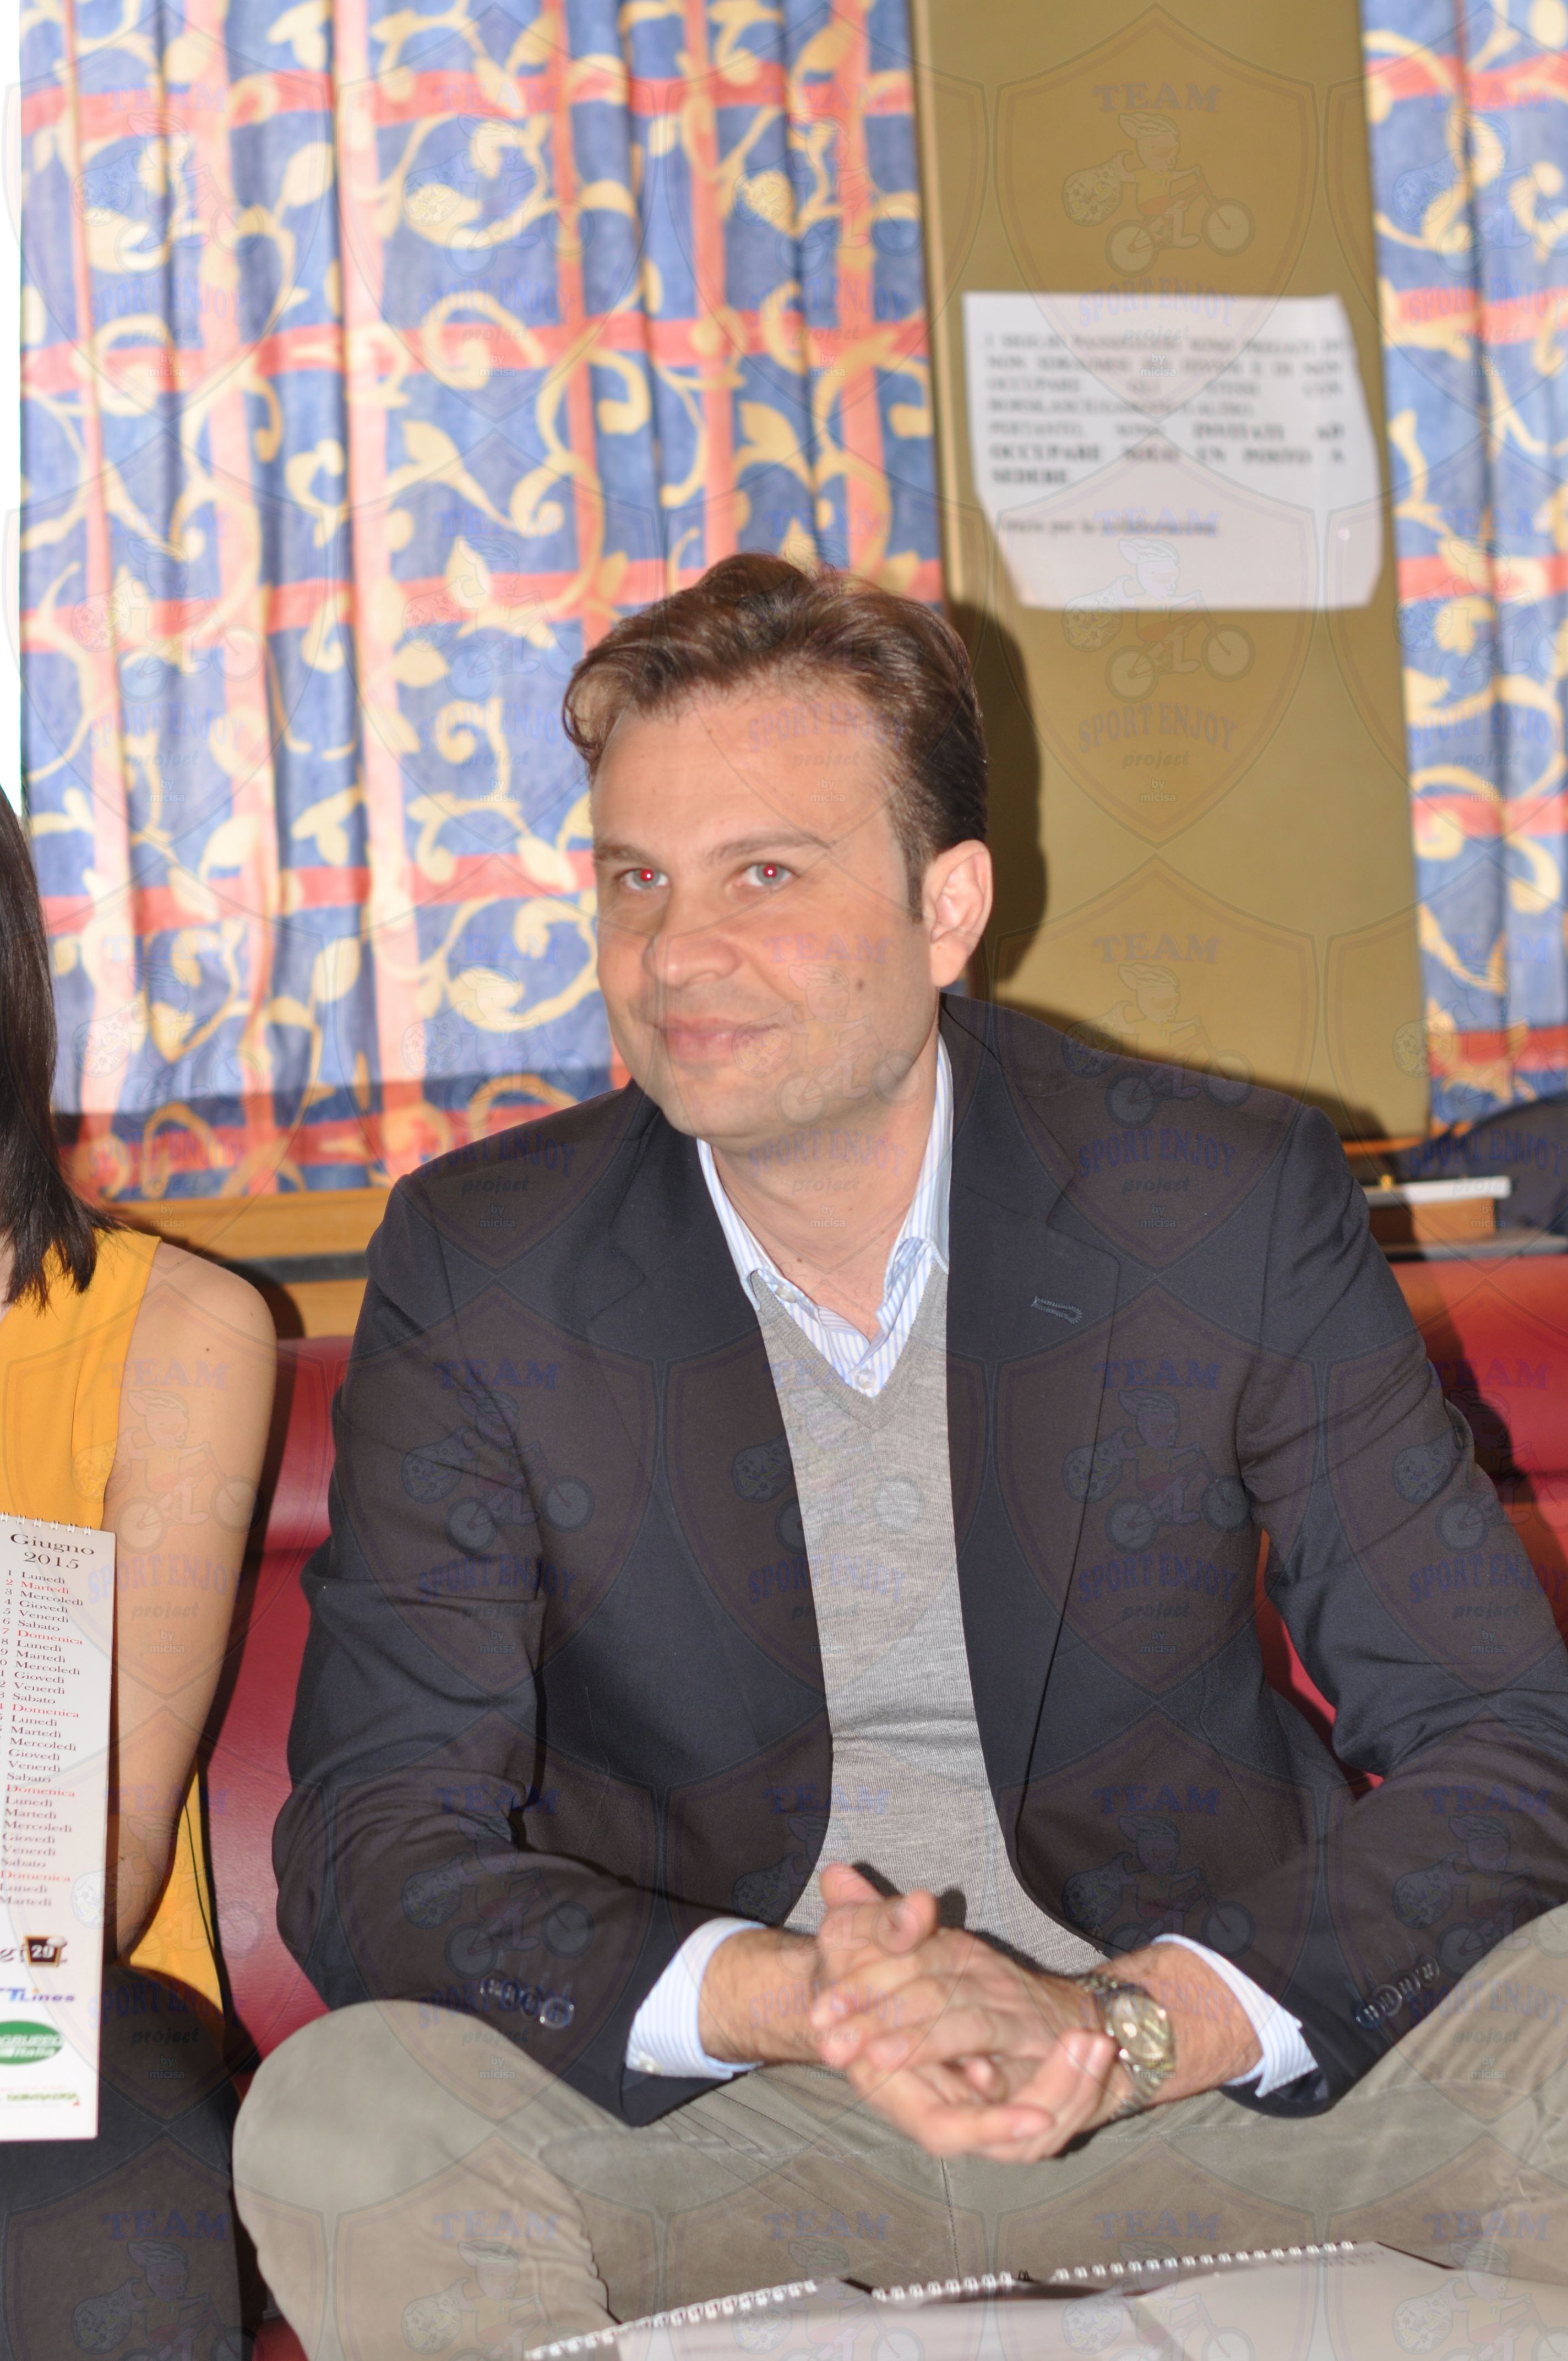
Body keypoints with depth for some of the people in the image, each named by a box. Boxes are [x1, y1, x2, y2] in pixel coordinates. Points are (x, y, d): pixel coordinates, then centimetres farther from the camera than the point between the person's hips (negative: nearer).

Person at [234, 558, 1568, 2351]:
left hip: (1207, 2086, 1)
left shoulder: (1234, 1205, -5)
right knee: (342, 2125, -29)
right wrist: (787, 1999, -25)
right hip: (716, 2123, 0)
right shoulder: (482, 1272, -3)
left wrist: (1125, 2030, -24)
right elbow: (371, 1849, -7)